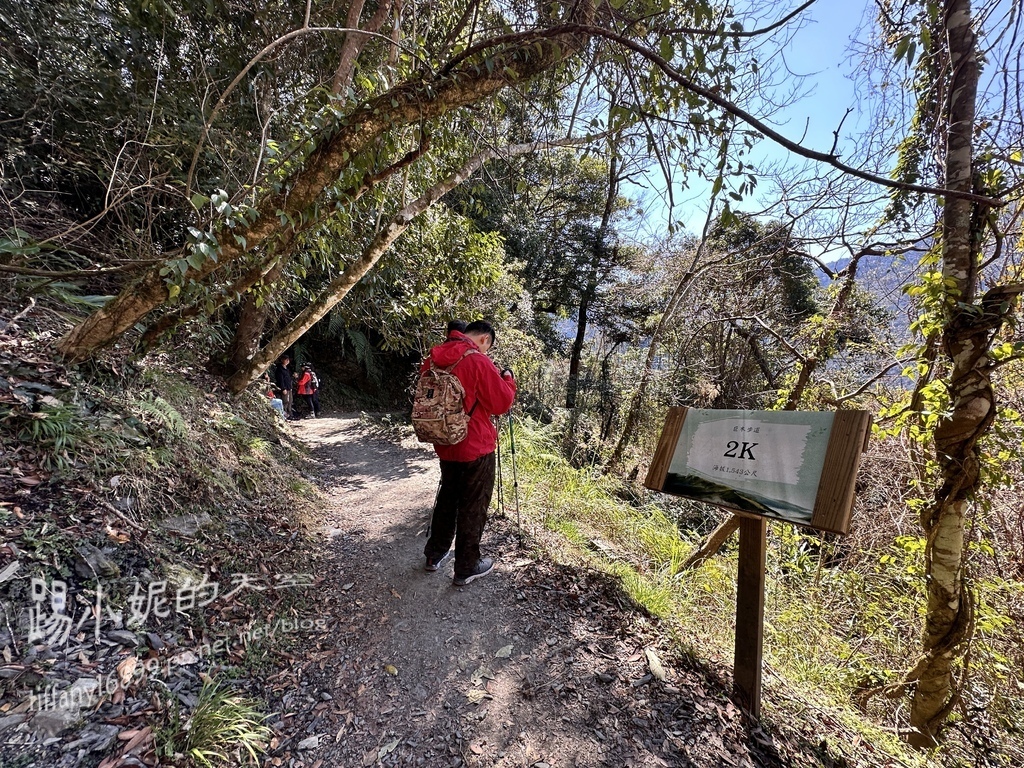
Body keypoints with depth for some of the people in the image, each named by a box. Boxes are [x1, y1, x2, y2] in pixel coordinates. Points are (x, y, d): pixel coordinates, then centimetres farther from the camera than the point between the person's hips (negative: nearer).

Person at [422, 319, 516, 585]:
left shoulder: (433, 360, 2)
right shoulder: (478, 361, -19)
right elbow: (501, 403, -14)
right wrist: (508, 380, 3)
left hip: (445, 445, 7)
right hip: (475, 448, -7)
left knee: (447, 498, 22)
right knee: (473, 507, 7)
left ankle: (435, 555, 35)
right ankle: (467, 568, 20)